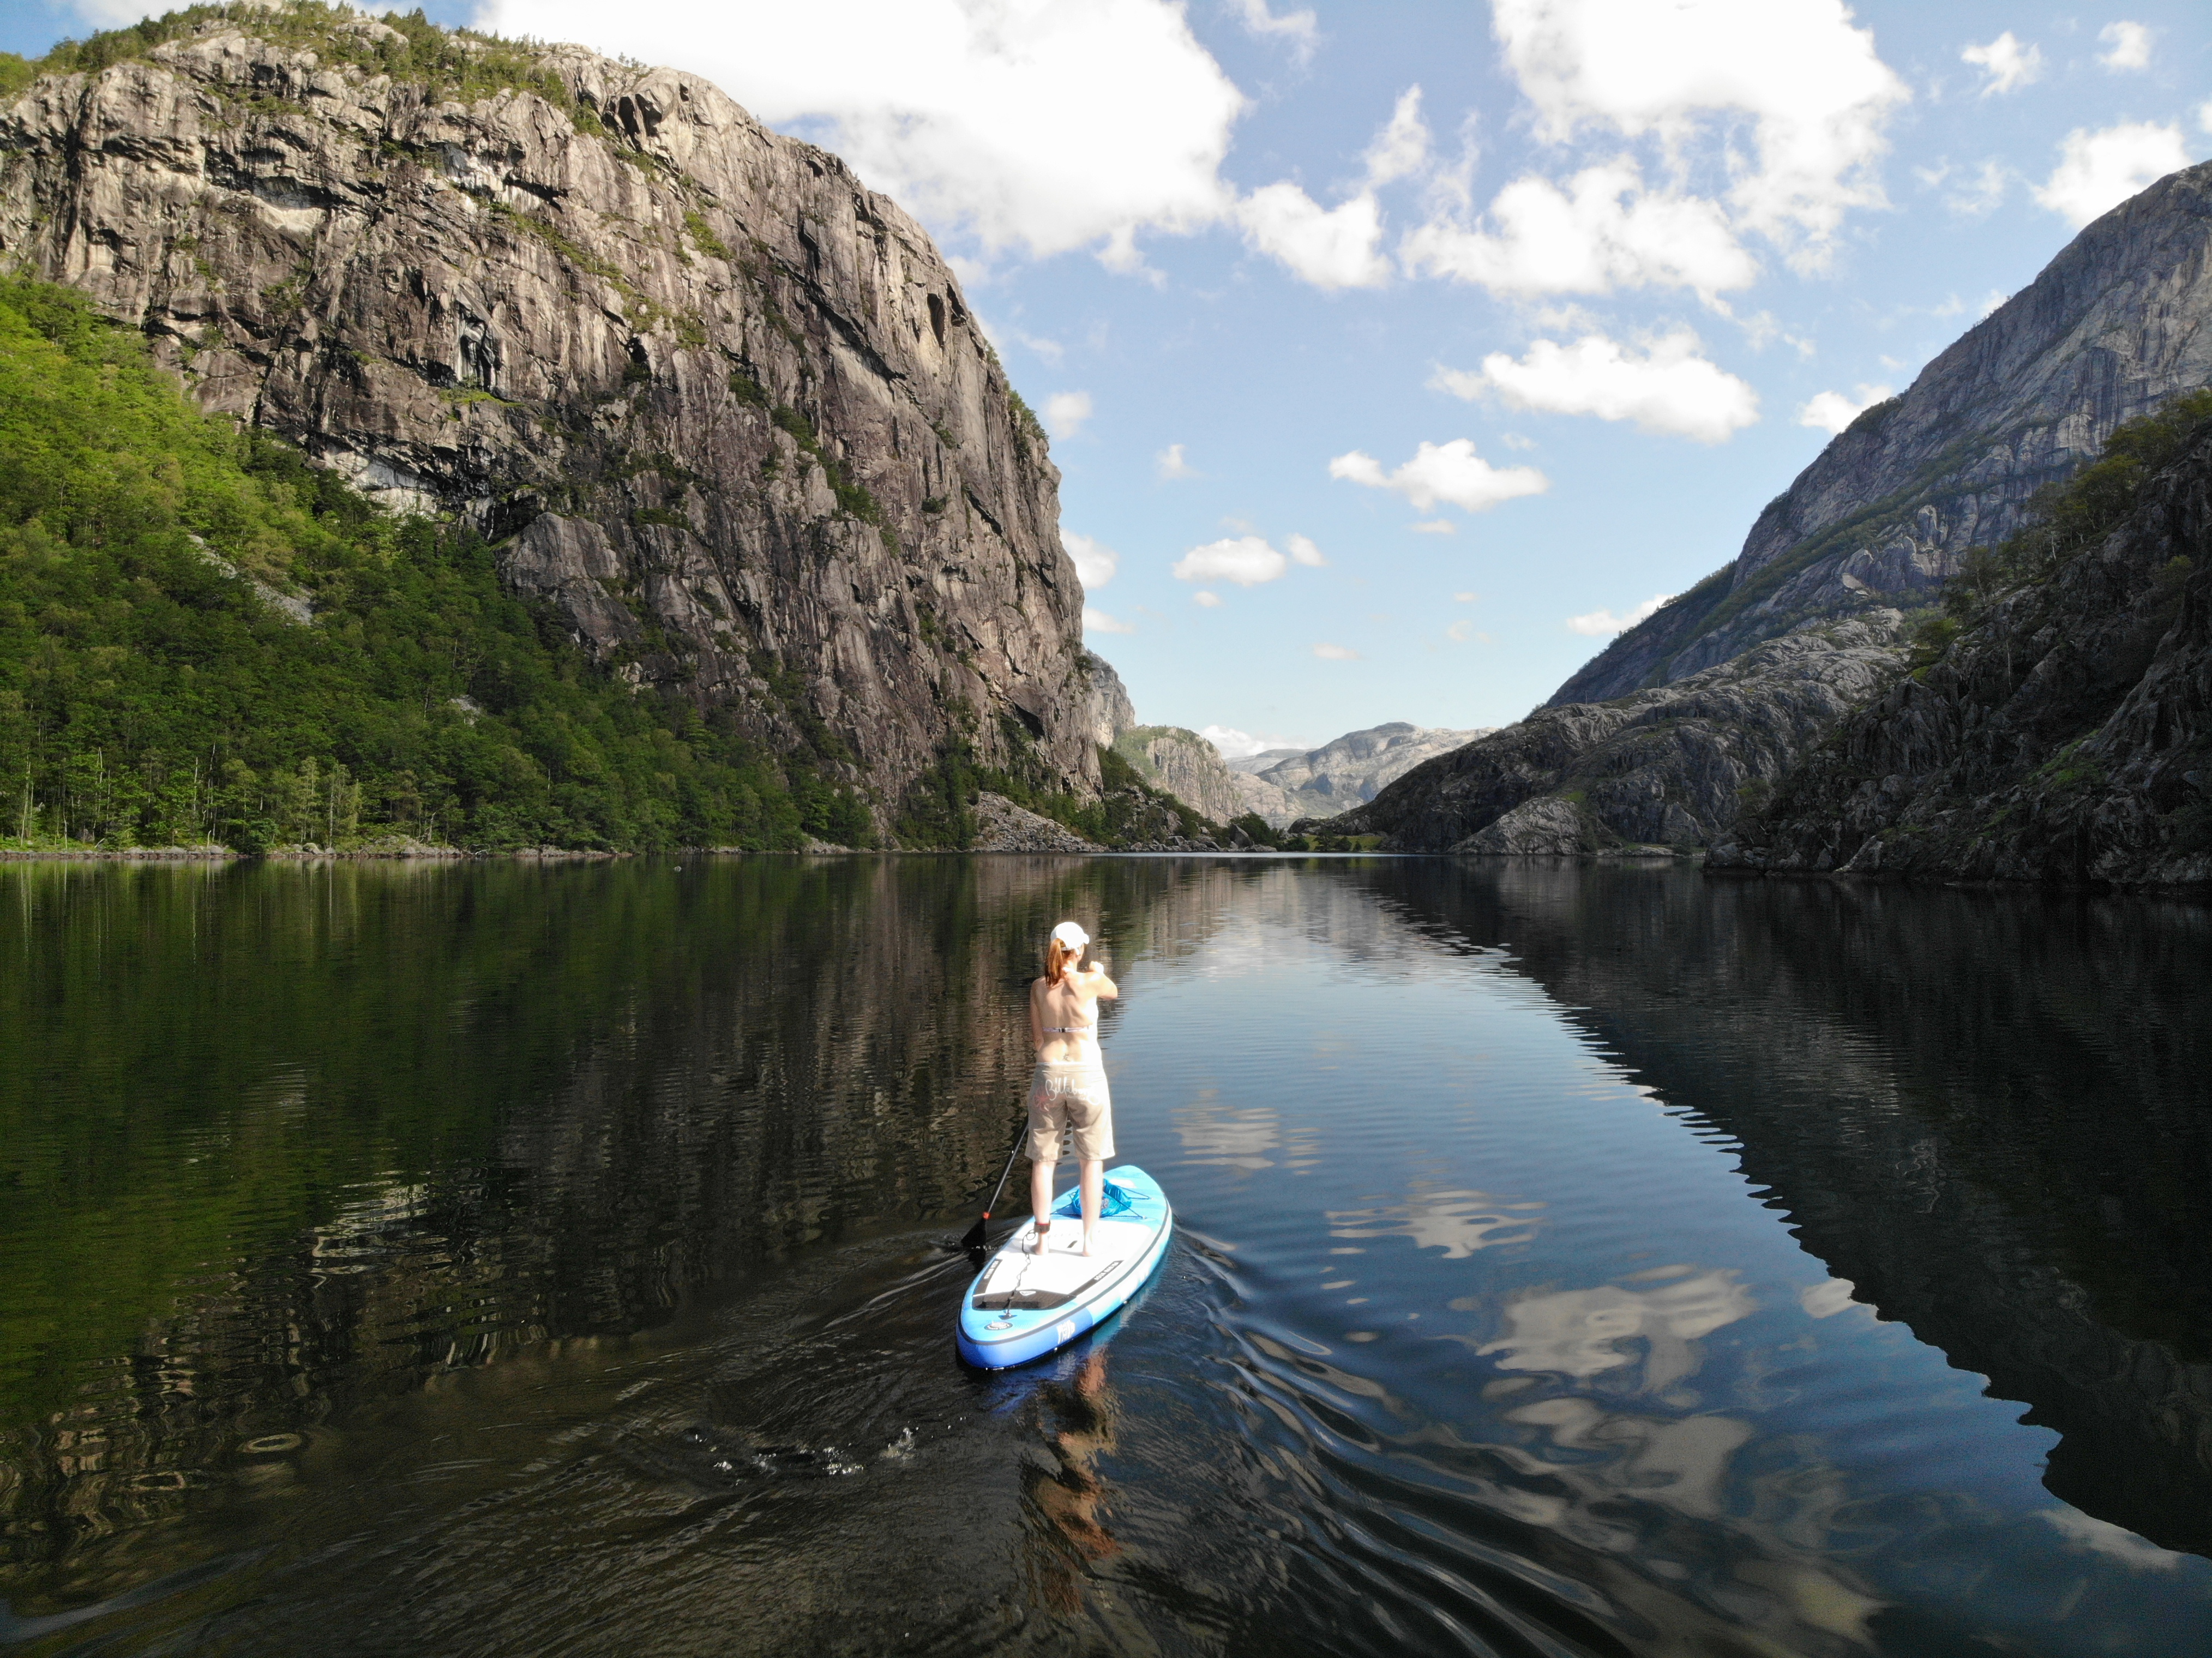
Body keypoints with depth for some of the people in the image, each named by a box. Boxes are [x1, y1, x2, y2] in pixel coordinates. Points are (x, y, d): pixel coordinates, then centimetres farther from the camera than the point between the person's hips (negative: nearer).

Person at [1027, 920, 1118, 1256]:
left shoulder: (1039, 987, 0)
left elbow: (1036, 1037, 4)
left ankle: (1043, 1238, 19)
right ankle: (1089, 1240, 15)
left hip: (1048, 1076, 3)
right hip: (1087, 1076, -3)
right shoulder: (1090, 982, -10)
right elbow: (1113, 992, 13)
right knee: (1092, 1159, 11)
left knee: (1043, 1159, 12)